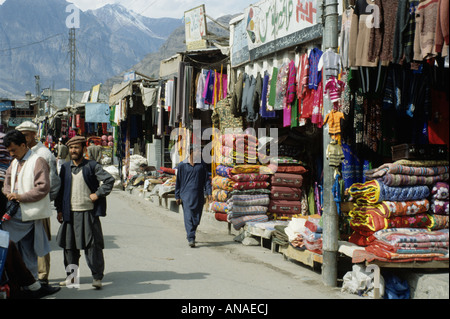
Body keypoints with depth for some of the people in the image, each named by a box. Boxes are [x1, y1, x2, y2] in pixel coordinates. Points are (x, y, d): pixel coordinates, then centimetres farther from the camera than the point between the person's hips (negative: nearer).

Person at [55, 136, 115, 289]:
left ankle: (97, 277, 3)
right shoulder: (65, 167, 12)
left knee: (93, 245, -4)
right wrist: (59, 210, 12)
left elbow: (109, 180, -7)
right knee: (69, 246, 10)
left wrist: (98, 194, -11)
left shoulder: (92, 166, -1)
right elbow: (60, 189, 16)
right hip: (70, 213, 4)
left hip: (88, 213, -4)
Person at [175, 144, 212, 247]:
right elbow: (178, 181, 6)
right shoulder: (182, 165, 2)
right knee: (188, 217, -11)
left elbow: (206, 180, 6)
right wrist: (177, 196, 3)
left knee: (197, 217, 8)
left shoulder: (202, 165, 7)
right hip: (186, 194, -3)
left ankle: (189, 233, 30)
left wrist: (209, 193, -5)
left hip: (198, 195, 3)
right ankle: (191, 239, -14)